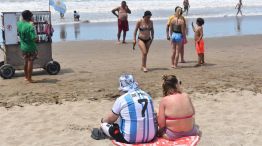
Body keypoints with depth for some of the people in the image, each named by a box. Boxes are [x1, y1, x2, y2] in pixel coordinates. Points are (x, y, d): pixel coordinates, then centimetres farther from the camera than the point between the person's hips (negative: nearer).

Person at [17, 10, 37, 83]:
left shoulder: (19, 24, -4)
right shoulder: (30, 26, -23)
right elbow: (34, 38, -24)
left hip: (23, 47, 6)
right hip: (30, 47, -6)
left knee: (26, 62, 20)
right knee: (30, 62, 4)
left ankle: (26, 76, 32)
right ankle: (29, 78, 11)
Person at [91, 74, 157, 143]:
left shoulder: (121, 99, -9)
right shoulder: (147, 96, 5)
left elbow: (110, 119, 5)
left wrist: (103, 120, 29)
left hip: (130, 139, -4)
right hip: (151, 137, 5)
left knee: (104, 124, 11)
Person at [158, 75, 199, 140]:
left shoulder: (164, 100, -14)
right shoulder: (186, 96, -5)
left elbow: (161, 124, -14)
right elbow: (193, 112, 11)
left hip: (172, 135, -3)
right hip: (189, 132, 3)